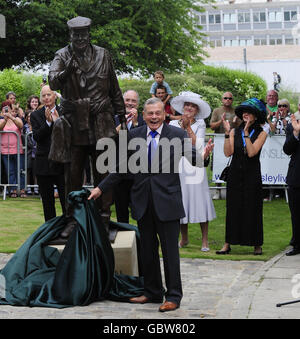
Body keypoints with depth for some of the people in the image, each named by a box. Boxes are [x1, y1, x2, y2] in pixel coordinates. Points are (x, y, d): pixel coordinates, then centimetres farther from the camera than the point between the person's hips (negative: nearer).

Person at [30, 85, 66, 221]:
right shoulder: (35, 115, 5)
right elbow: (36, 137, -6)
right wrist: (48, 122, -18)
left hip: (62, 162, -2)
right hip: (44, 163, 2)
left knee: (66, 200, -2)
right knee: (47, 201, 9)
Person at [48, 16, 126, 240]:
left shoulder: (103, 55, 6)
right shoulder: (62, 56, 2)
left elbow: (115, 89, 13)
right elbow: (53, 82, -16)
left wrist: (121, 115, 13)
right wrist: (67, 71, -33)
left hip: (101, 122, 0)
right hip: (74, 123, 0)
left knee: (103, 173, 2)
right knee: (73, 174, 3)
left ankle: (104, 219, 9)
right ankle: (72, 220, 11)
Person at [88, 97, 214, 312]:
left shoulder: (177, 135, -2)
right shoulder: (134, 136, 7)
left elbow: (192, 155, -12)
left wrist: (203, 156, -35)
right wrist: (101, 188, 11)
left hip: (167, 200, -4)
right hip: (143, 201, 4)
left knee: (170, 250, 0)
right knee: (147, 249, 13)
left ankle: (173, 296, 9)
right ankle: (152, 292, 27)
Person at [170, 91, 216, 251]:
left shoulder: (200, 124, 8)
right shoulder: (174, 124, 11)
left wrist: (188, 127, -9)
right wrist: (182, 126, -6)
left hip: (195, 166, -2)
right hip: (178, 166, 2)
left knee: (199, 200, -6)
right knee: (180, 201, 3)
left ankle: (205, 241, -1)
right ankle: (184, 238, 17)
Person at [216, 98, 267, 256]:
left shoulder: (261, 133, -1)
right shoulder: (235, 132, 5)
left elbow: (251, 152, -14)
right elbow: (228, 152, -7)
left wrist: (246, 133, -16)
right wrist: (227, 133, -13)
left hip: (252, 175, -2)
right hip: (235, 174, 2)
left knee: (253, 208, 2)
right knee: (232, 207, 4)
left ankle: (257, 244, 12)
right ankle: (228, 244, 9)